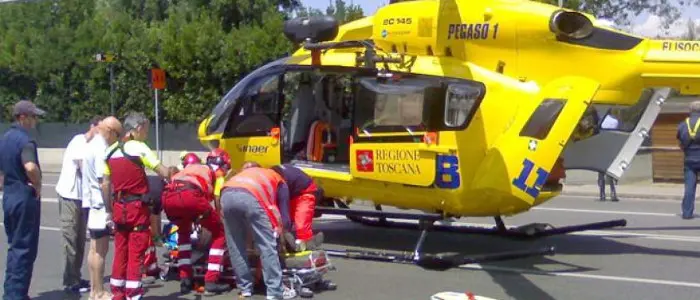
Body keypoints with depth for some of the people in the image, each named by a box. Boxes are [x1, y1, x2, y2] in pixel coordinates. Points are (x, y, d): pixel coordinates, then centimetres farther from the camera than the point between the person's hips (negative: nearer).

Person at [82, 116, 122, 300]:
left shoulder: (92, 145, 13)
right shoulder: (101, 149, -18)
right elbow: (104, 180, -22)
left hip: (91, 201, 10)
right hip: (101, 203, -10)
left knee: (95, 249, 14)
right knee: (101, 250, -5)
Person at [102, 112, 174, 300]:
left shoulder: (111, 151, 8)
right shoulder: (139, 148, -10)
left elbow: (105, 184, 9)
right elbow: (164, 174, -15)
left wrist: (109, 210, 16)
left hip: (119, 207, 6)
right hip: (137, 207, -6)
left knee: (120, 252, 14)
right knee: (136, 254, -1)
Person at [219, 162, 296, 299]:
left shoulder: (249, 172, 46)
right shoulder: (280, 182, 33)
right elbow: (283, 210, 24)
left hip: (227, 194, 4)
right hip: (251, 197, -4)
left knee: (235, 247, 18)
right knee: (267, 245, 4)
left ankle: (245, 288, 23)